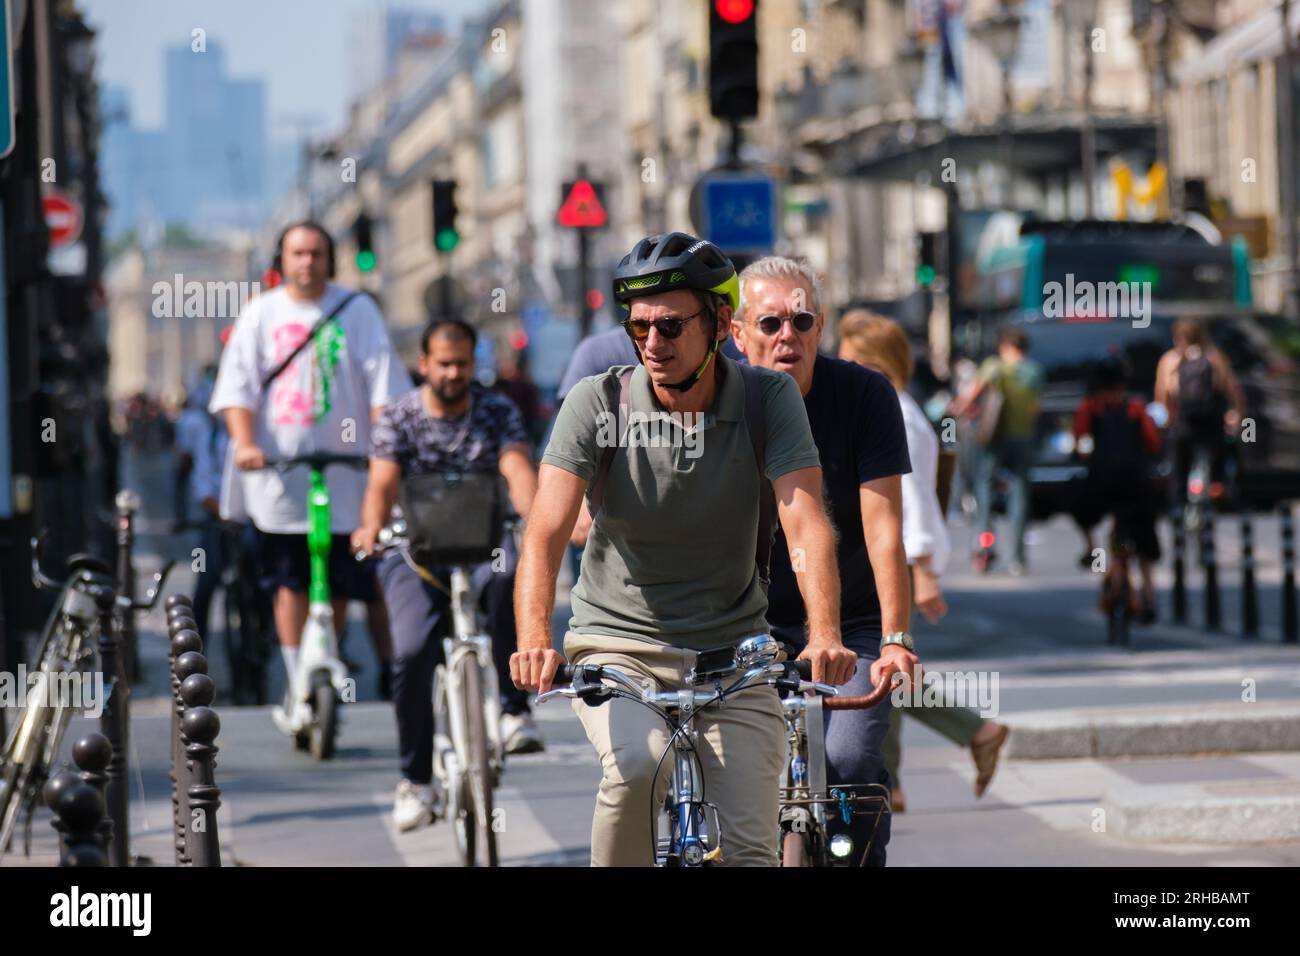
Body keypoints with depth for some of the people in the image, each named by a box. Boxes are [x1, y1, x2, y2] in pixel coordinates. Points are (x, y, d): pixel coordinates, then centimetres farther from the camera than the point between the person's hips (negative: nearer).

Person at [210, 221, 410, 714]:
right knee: (290, 582, -1)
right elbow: (238, 384, 2)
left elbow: (382, 382, 2)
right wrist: (244, 443, -13)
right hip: (279, 471, 0)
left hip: (343, 468, 0)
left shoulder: (356, 310, 7)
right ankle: (298, 682, 3)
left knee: (340, 582, 2)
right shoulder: (260, 313, 8)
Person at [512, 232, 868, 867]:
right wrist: (534, 641, -39)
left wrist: (825, 637, -36)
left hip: (731, 653, 2)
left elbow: (805, 522, -18)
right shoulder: (597, 403, -11)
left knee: (750, 850, -8)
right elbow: (547, 530, -21)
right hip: (616, 644, -1)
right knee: (641, 762, -32)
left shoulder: (768, 398, -8)